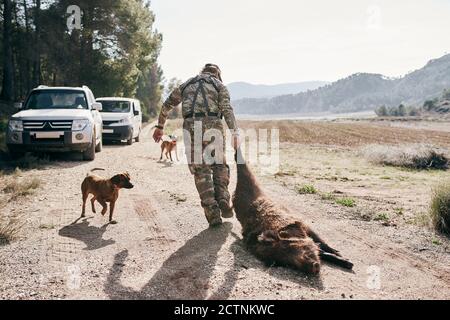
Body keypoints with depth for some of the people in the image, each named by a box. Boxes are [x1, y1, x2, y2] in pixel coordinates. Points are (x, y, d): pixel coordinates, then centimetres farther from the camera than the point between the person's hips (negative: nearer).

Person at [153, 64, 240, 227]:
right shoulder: (219, 85, 18)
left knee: (201, 170, 4)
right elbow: (227, 109, 0)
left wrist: (160, 127, 37)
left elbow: (167, 105, 29)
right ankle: (223, 201, 0)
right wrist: (235, 132, -9)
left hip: (191, 127, 1)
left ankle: (213, 213, -4)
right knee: (219, 166, 17)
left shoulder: (187, 84, 27)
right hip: (213, 125, -1)